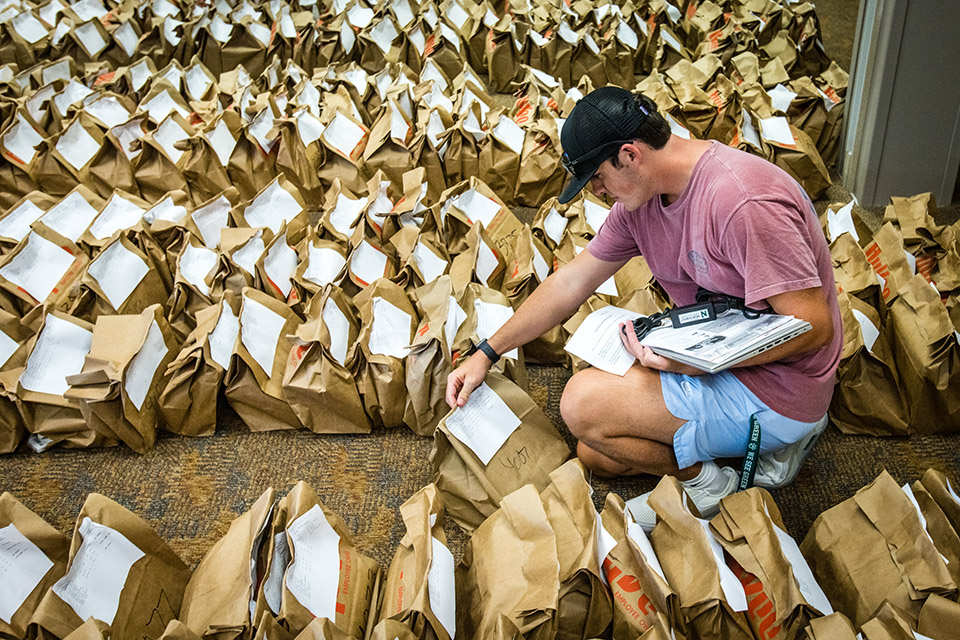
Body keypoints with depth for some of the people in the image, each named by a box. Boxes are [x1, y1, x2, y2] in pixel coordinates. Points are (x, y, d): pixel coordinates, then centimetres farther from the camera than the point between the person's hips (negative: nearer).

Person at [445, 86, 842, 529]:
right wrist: (487, 353, 7)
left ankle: (705, 483, 3)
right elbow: (572, 281, 6)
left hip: (775, 388, -9)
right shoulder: (641, 197, -1)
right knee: (595, 454, 15)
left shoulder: (741, 202, -28)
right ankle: (770, 440, 14)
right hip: (713, 358, 9)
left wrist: (695, 361, -27)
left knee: (583, 402, -19)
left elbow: (813, 327, -26)